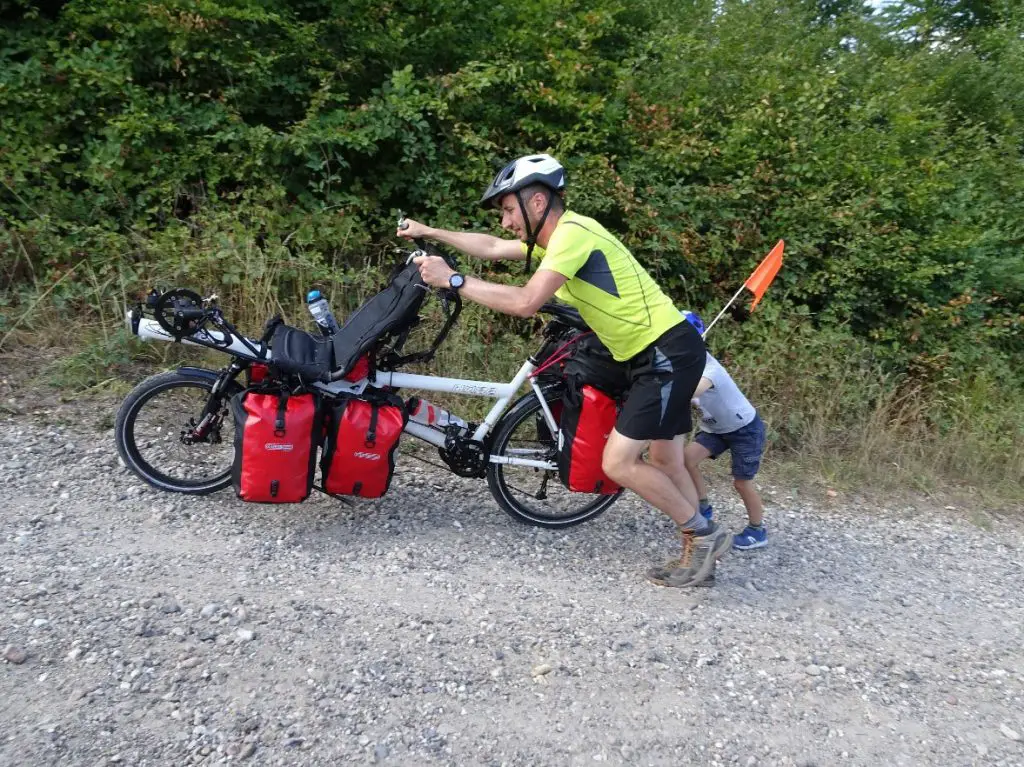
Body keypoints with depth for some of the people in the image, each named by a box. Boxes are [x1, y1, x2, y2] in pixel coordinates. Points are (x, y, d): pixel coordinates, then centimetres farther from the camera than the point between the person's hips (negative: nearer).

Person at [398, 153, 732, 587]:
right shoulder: (557, 235, 11)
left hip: (668, 354, -10)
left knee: (618, 463, -8)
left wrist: (452, 280, -18)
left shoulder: (572, 232, -19)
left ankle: (705, 535, 7)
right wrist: (428, 232, 22)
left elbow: (525, 303, -27)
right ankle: (699, 551, 26)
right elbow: (491, 248, 21)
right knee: (664, 461, 14)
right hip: (661, 354, 10)